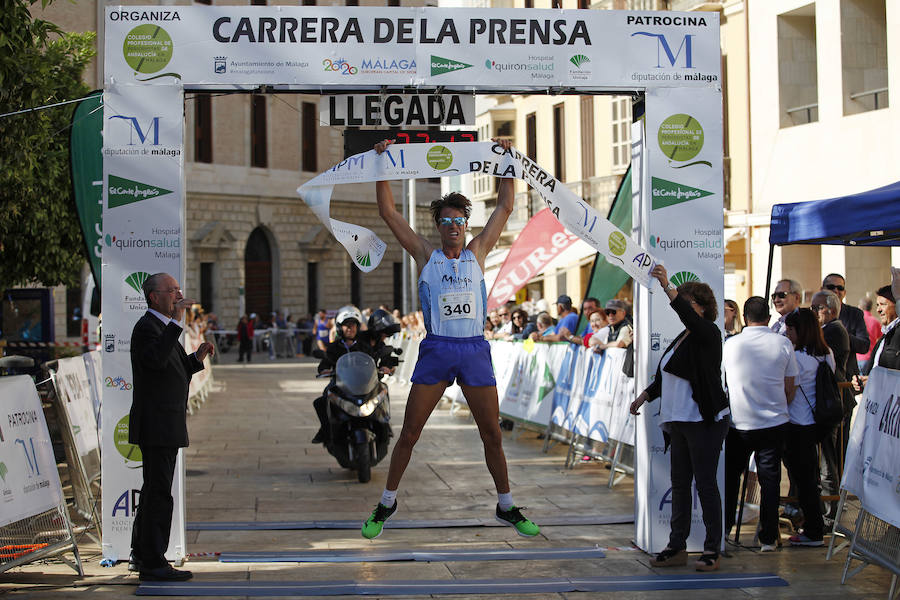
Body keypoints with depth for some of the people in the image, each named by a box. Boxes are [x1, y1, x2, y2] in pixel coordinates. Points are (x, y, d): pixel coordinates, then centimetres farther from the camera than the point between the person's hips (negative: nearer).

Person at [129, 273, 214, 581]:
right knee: (159, 493, -9)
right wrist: (176, 322, -32)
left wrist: (197, 358, 7)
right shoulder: (147, 327, -12)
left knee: (154, 490, 17)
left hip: (165, 426, 10)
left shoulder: (164, 327, 19)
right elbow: (155, 359, -32)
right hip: (156, 425, -10)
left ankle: (142, 555, 27)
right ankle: (153, 564, -6)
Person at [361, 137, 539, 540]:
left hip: (475, 352, 1)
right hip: (436, 352, -1)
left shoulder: (477, 253, 9)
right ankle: (387, 503, 15)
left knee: (492, 435, 4)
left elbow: (504, 208, 14)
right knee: (409, 433, 1)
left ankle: (506, 507, 17)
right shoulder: (426, 256, 6)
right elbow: (388, 212, 4)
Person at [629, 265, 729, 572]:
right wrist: (645, 396, 19)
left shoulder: (708, 333, -9)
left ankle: (712, 550, 2)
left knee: (705, 483, -5)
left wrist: (668, 287, -41)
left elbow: (688, 316, -31)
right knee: (679, 483, 10)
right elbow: (666, 375, 27)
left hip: (704, 422, -9)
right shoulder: (682, 337, 17)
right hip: (679, 421, 9)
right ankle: (677, 546, 16)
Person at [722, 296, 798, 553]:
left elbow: (721, 382, 10)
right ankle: (768, 538, 6)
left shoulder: (731, 344, -3)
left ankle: (723, 529, 21)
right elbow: (789, 389, 2)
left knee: (731, 474, 15)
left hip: (738, 422, 0)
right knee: (770, 478, 4)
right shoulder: (783, 344, -4)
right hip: (774, 422, 0)